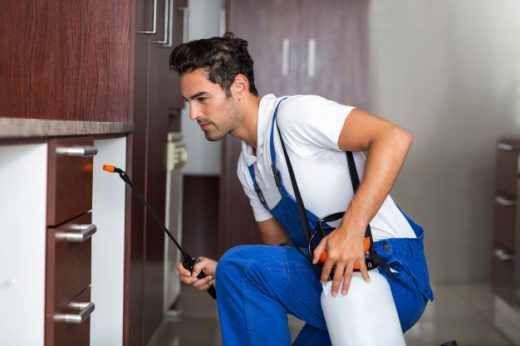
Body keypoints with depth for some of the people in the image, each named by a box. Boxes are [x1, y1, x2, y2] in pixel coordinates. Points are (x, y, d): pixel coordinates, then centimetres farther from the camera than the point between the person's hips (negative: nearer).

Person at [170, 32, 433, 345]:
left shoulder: (293, 113, -12)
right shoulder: (248, 167, 15)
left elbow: (394, 138, -24)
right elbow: (280, 247, 17)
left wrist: (352, 227, -32)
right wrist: (221, 274, 0)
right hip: (339, 278, 9)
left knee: (240, 267, -20)